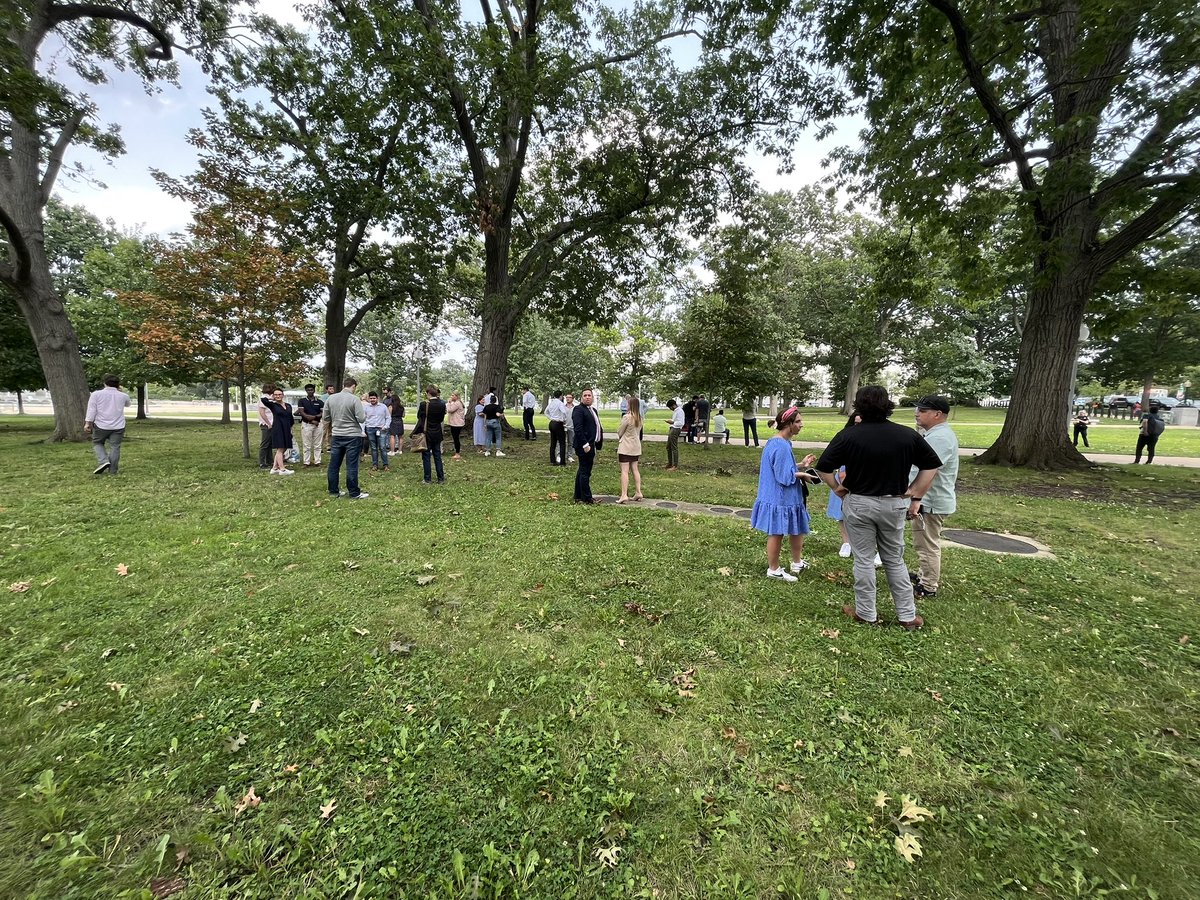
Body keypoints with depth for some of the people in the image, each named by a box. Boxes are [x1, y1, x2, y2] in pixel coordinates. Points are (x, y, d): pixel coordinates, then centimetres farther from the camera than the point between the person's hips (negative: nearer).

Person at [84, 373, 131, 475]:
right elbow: (127, 404, 26)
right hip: (118, 427, 1)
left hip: (101, 426, -1)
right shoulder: (123, 396, 3)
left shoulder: (96, 394, -2)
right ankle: (112, 470, 4)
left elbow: (91, 410, -7)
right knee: (115, 447, 3)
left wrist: (87, 423, -3)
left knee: (97, 443, 19)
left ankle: (103, 461, -1)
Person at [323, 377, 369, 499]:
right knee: (352, 466, -1)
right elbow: (362, 419, -15)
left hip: (337, 435, 5)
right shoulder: (354, 399, -12)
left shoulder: (330, 399, 3)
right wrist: (363, 411, 5)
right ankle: (354, 493, 4)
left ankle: (333, 491, 19)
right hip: (352, 436, -5)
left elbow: (325, 418, 7)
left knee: (334, 464, 12)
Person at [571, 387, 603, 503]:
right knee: (585, 471, -3)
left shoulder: (593, 410, 19)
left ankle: (578, 496, 23)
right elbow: (578, 429, -19)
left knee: (582, 471, 15)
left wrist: (598, 445, 14)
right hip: (584, 446, -10)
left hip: (591, 445, 10)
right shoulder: (579, 410, -11)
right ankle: (587, 497, 4)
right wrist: (585, 445, -22)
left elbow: (597, 428, 20)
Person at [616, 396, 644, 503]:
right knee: (635, 469, 14)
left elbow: (619, 432, -9)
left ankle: (624, 495, -9)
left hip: (625, 447, -7)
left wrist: (619, 438, 12)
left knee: (624, 471, -6)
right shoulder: (639, 418, 5)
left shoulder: (627, 417, -17)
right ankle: (638, 492, 18)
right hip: (636, 447, 7)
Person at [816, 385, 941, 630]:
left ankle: (866, 613, 21)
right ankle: (908, 615, 26)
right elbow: (932, 465, 6)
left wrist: (837, 488, -2)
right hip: (894, 504, 3)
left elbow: (823, 468, -16)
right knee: (895, 560, 17)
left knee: (863, 560, 9)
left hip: (858, 503, -3)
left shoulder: (848, 435, -13)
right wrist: (916, 495, 9)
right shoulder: (907, 435, -2)